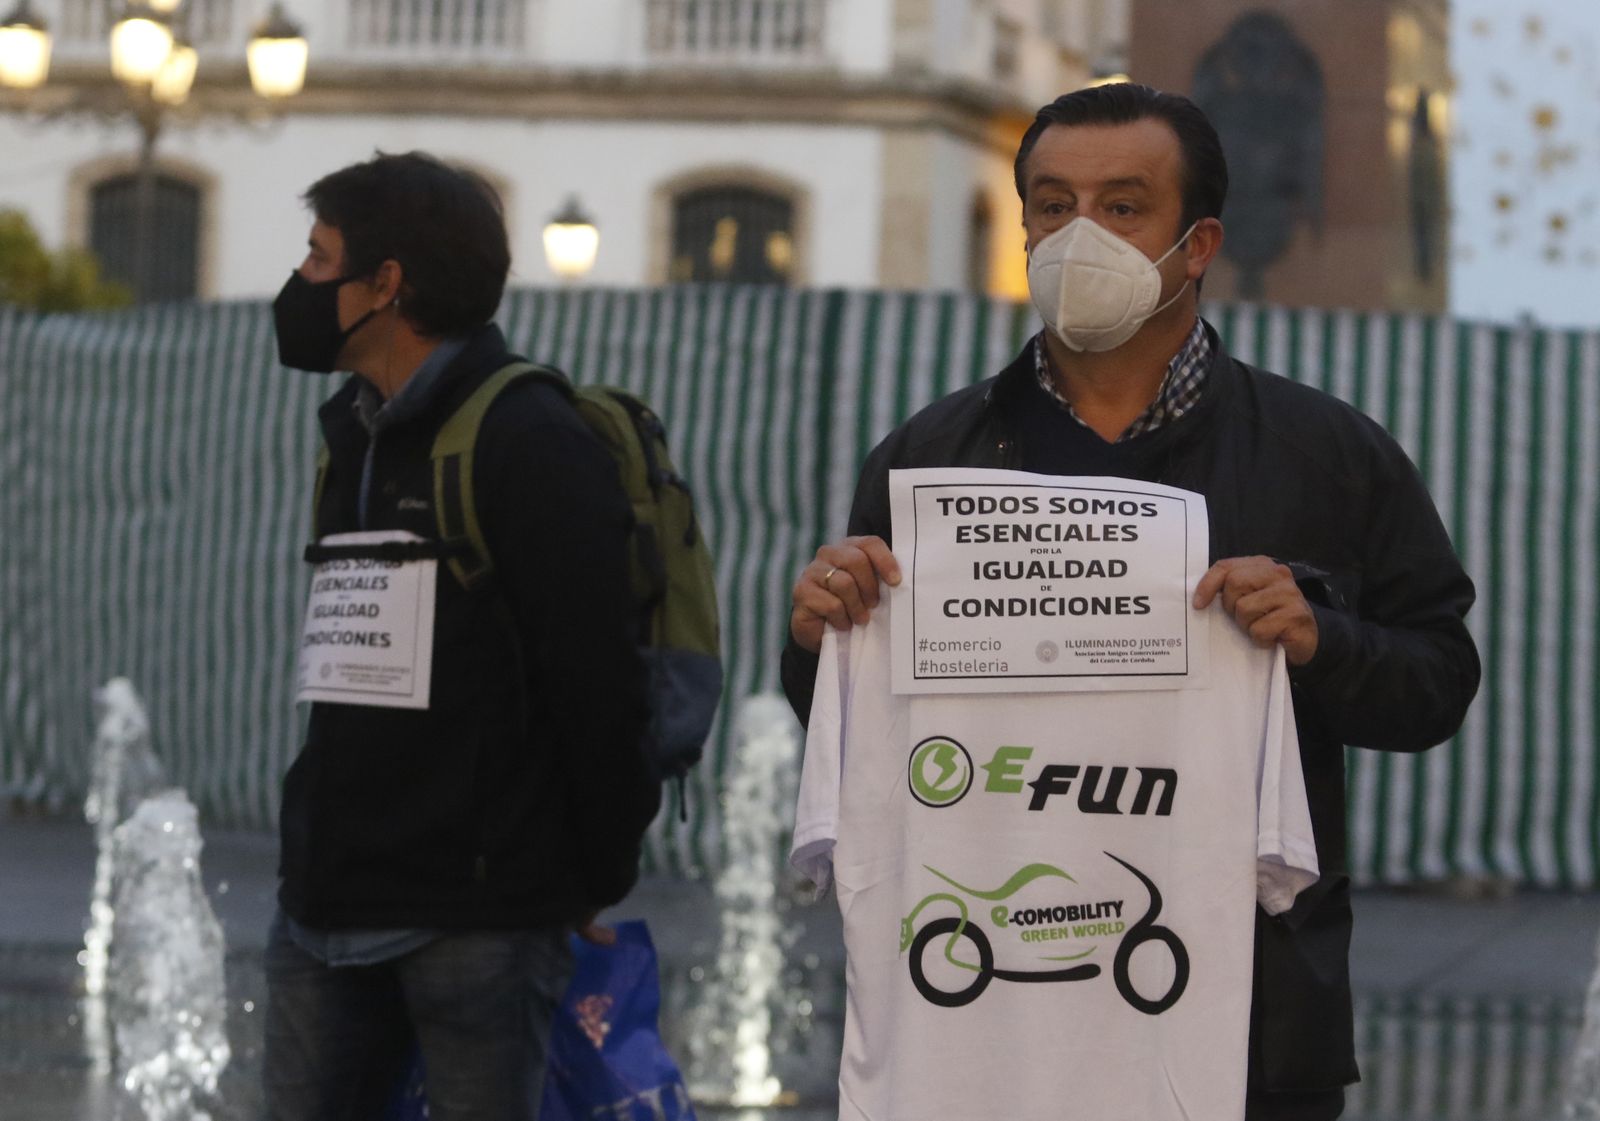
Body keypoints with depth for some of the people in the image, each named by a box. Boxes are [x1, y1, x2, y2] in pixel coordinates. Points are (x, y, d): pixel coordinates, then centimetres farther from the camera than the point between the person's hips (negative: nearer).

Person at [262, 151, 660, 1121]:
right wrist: (321, 847, 18)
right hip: (330, 898, 8)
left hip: (481, 918, -8)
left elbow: (600, 682, -15)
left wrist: (600, 879, -11)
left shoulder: (532, 445, -12)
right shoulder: (354, 437, 16)